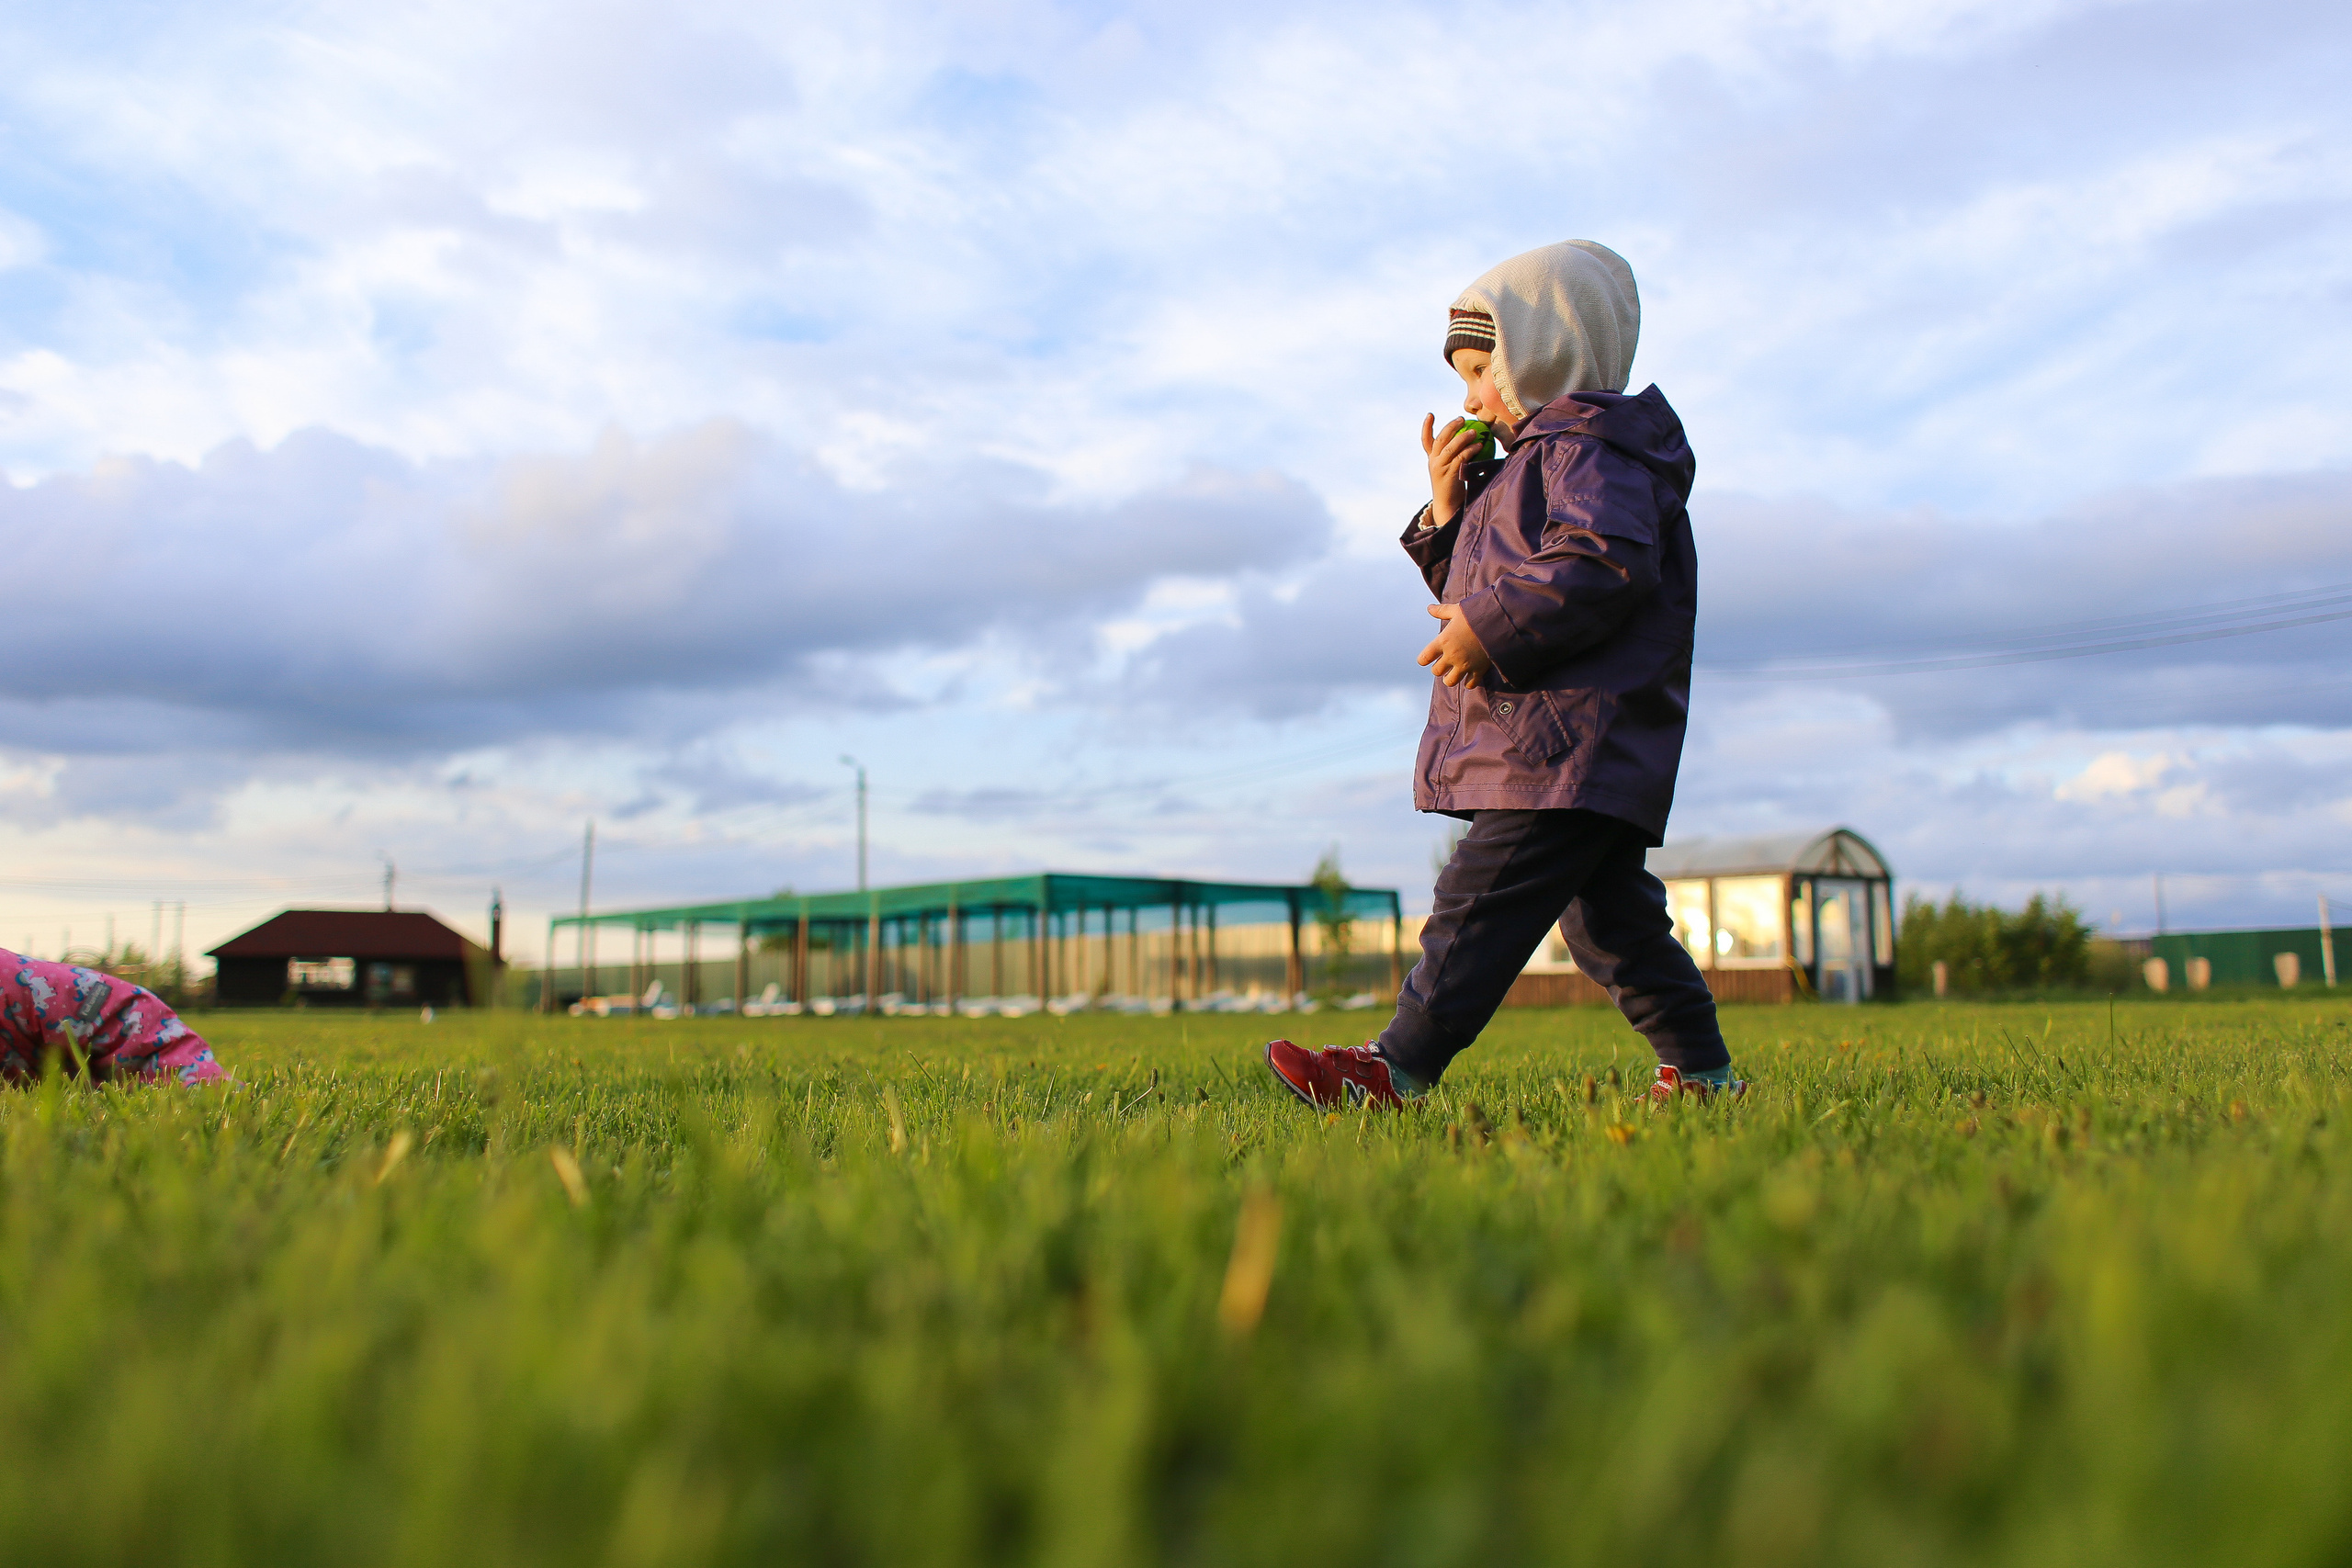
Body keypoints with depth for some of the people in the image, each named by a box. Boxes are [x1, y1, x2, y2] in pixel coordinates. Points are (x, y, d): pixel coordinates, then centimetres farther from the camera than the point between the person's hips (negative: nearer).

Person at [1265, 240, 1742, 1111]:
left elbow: (1604, 566, -24)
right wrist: (1447, 513, 12)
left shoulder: (1588, 450, -7)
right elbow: (1479, 590, 27)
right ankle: (1701, 1068, 18)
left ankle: (1398, 1067, -14)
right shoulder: (1532, 465, 26)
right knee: (1610, 911, 12)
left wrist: (1489, 629, -23)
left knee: (1482, 898, -13)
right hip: (1575, 752, 11)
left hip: (1568, 746, -11)